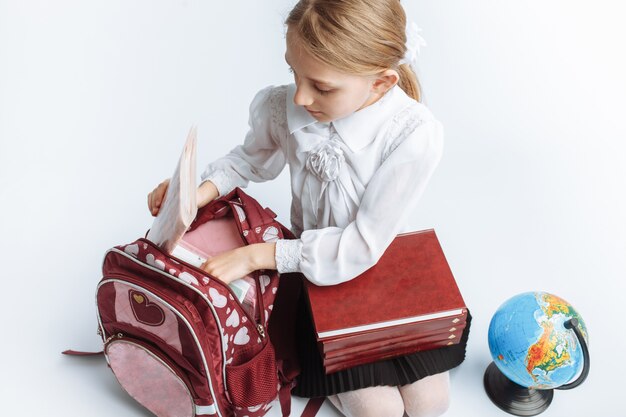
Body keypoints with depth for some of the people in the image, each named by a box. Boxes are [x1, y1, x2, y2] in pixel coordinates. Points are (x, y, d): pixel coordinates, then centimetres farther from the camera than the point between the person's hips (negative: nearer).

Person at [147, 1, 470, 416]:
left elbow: (362, 246, -27)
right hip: (310, 261, 0)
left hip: (381, 263, 0)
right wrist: (204, 190, -16)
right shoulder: (281, 107, -22)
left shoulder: (414, 136, -32)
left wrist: (257, 255, -29)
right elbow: (254, 158, 3)